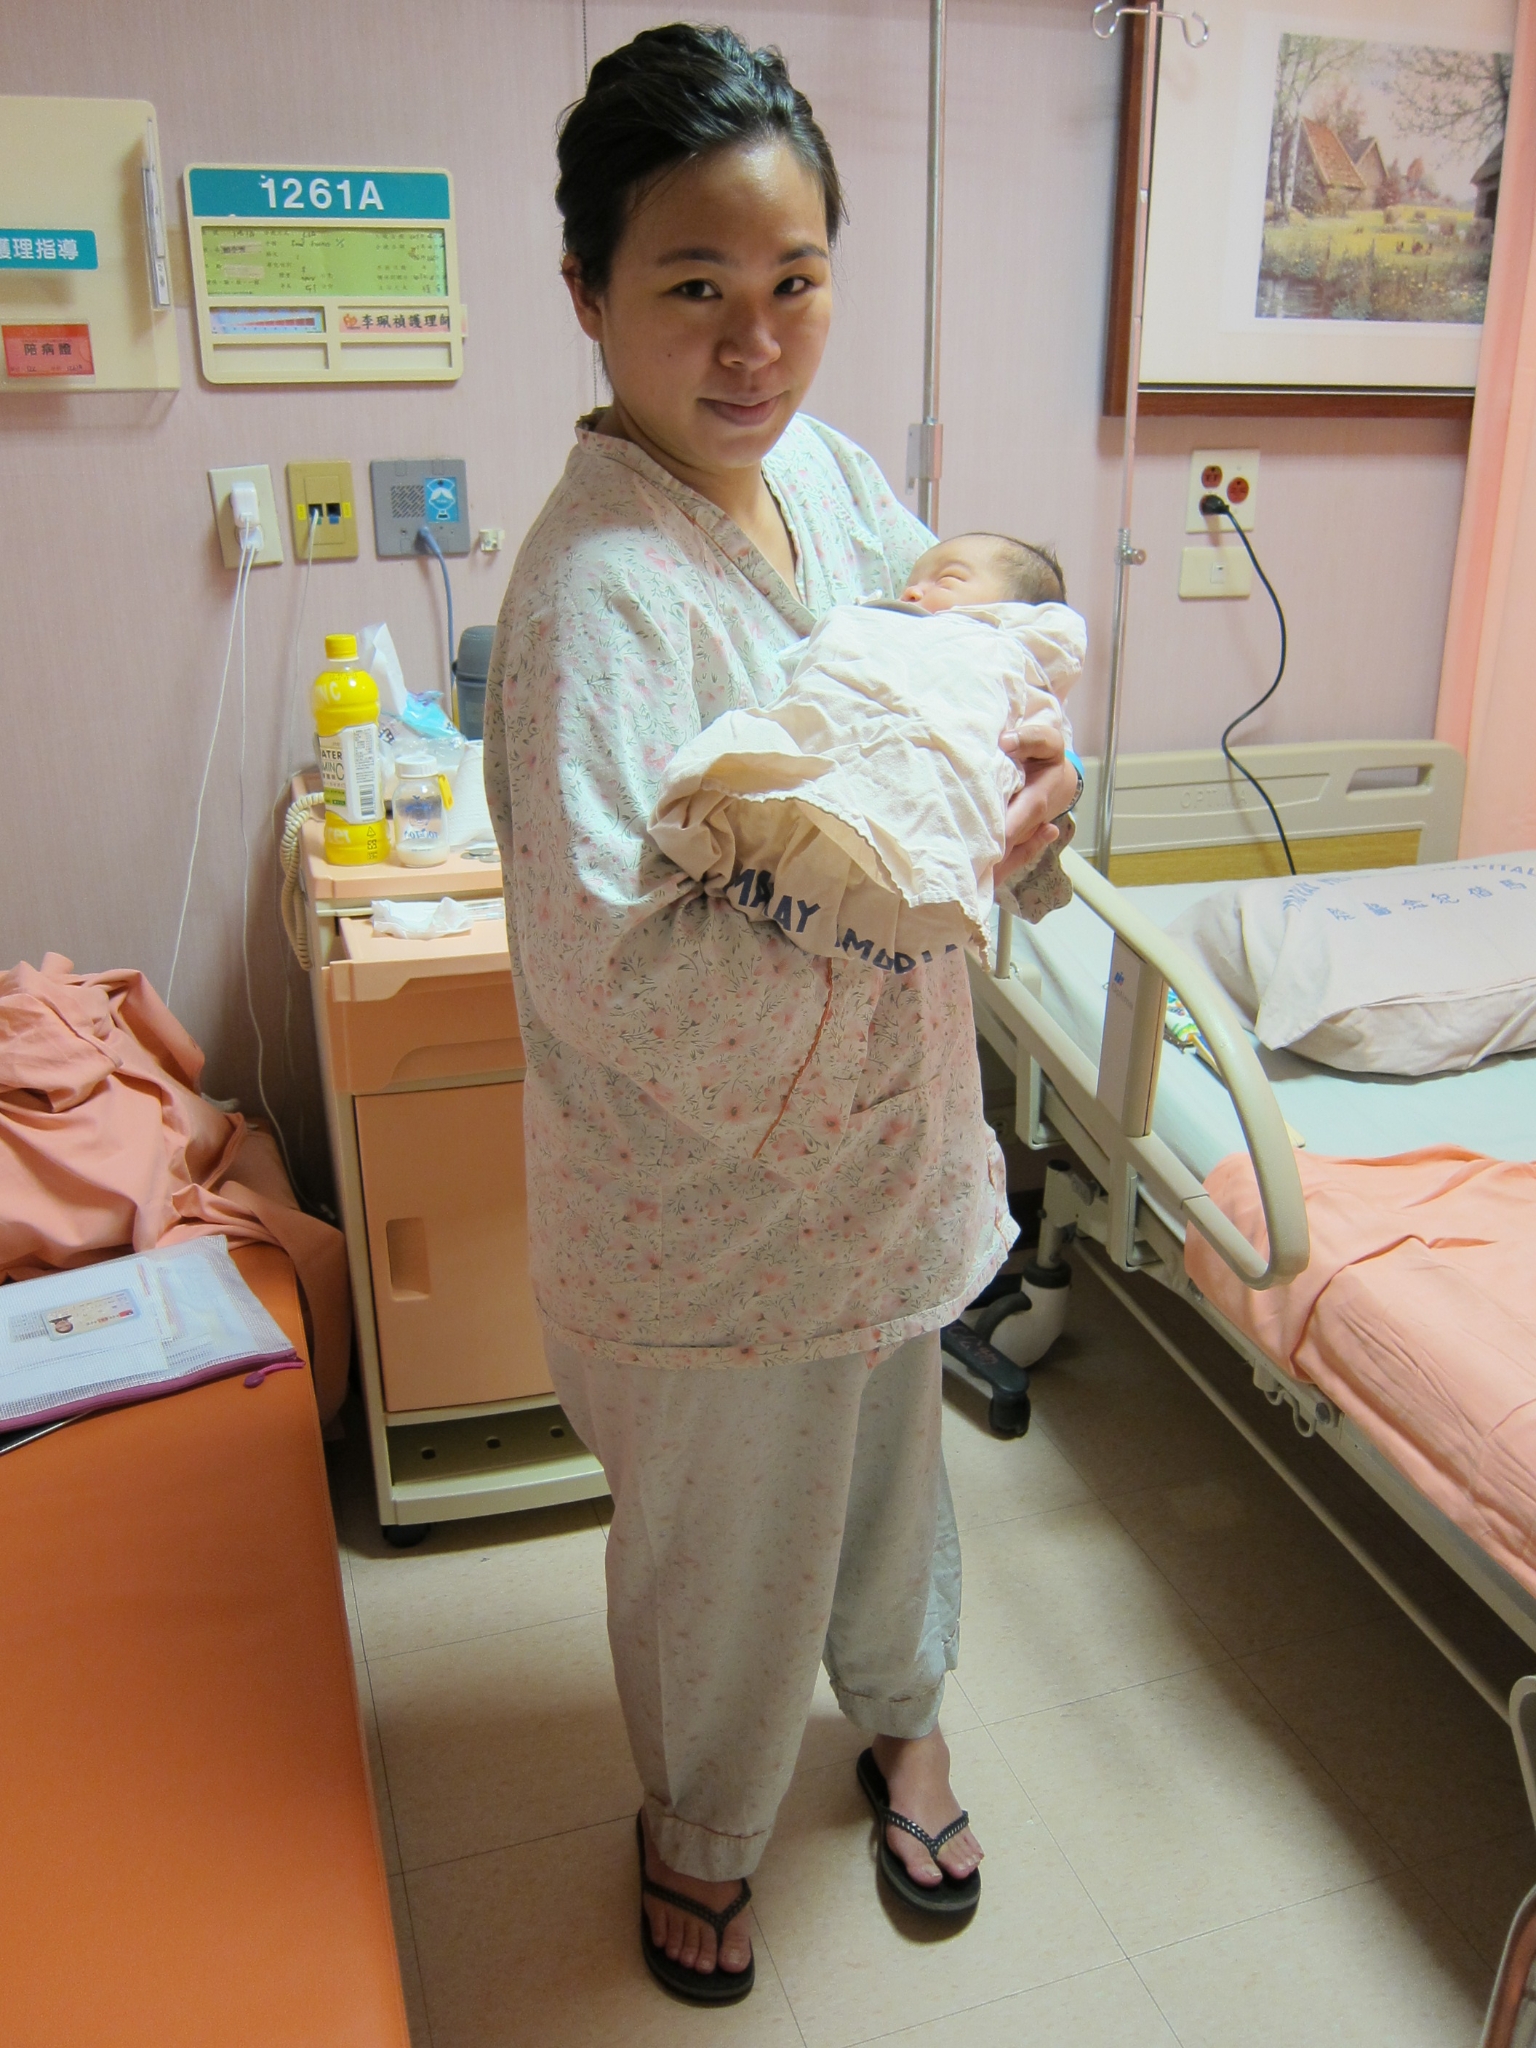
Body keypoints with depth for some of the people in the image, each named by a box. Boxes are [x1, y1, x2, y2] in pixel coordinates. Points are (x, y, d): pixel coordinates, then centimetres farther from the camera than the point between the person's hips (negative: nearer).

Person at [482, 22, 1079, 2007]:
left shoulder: (826, 462, -3)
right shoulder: (594, 595, -27)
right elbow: (613, 972, -32)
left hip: (883, 1115, 7)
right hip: (715, 1186, -7)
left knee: (887, 1446, 29)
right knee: (726, 1538, 17)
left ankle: (901, 1709, 59)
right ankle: (699, 1821, 49)